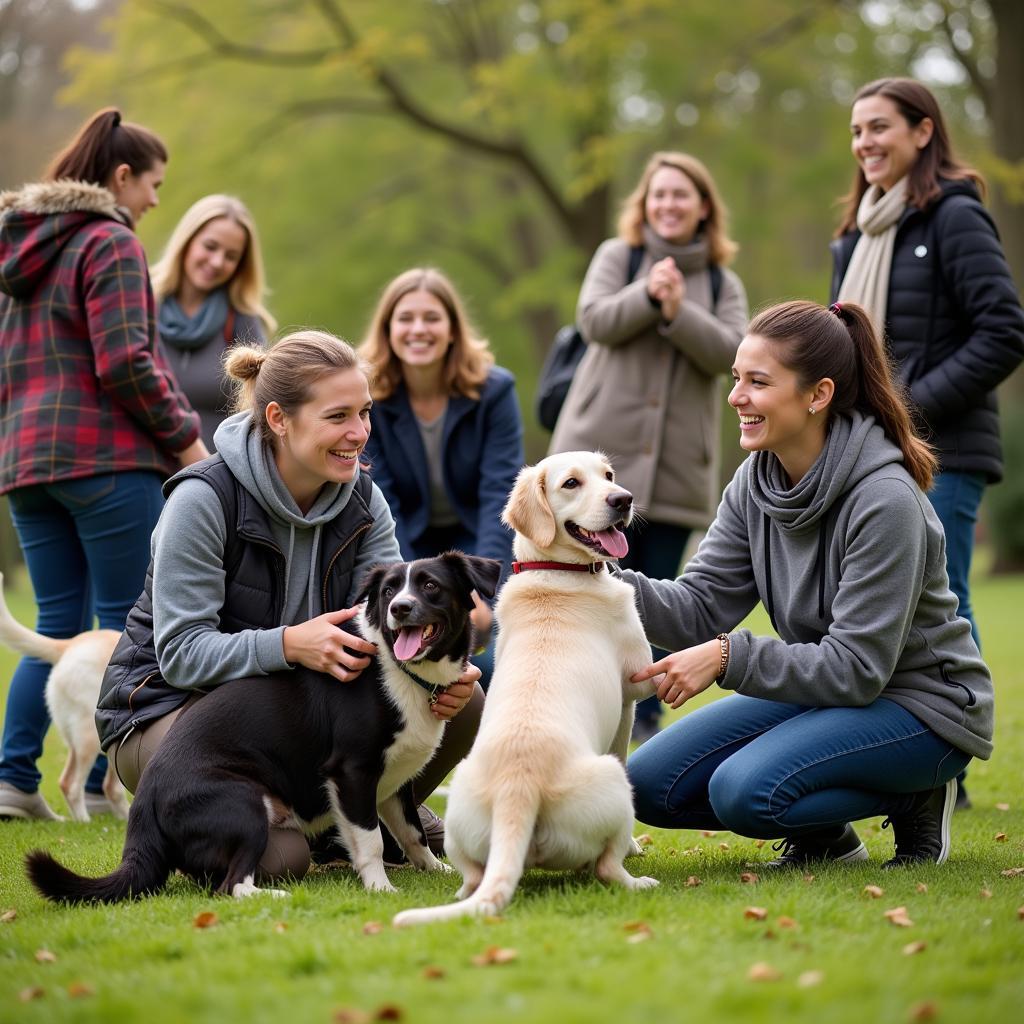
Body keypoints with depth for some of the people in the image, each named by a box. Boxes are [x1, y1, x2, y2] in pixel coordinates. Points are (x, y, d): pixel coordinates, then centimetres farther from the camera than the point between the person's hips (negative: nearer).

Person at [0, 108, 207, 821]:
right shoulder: (109, 242, -8)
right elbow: (124, 362, -16)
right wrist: (185, 436, -8)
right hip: (105, 455, -8)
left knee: (60, 623, 11)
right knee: (129, 624, -1)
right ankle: (105, 787, -1)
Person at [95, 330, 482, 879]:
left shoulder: (362, 500, -2)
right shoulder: (203, 499, -22)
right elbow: (182, 653, -24)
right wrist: (289, 645, -41)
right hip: (172, 704, -6)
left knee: (462, 702, -13)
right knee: (279, 856, -34)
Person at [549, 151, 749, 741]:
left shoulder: (724, 284, 13)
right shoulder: (617, 256, 10)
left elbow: (728, 352, -4)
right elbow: (595, 320, -6)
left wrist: (678, 311, -19)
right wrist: (649, 294, -21)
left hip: (678, 465, 2)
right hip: (603, 449, -1)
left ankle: (645, 722, 12)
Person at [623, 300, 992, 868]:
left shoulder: (885, 501, -26)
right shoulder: (755, 482, -3)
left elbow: (856, 668, -26)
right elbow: (702, 604, -7)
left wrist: (729, 657, -33)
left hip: (916, 706, -7)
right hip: (820, 689, 8)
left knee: (744, 789, -30)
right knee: (650, 784, -6)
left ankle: (913, 799, -5)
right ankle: (824, 835, 11)